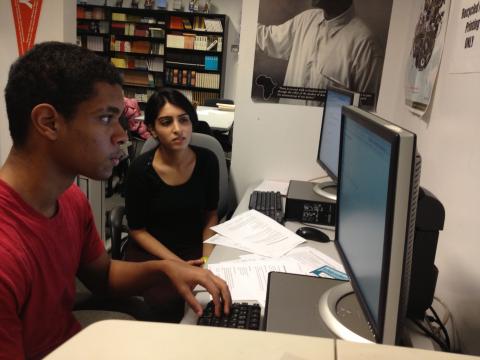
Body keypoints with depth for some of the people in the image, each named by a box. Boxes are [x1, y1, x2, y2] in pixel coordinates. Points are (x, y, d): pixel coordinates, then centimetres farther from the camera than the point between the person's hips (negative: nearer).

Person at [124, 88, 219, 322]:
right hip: (150, 251, -2)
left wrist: (207, 257, -9)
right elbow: (137, 230, -7)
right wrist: (179, 264, -16)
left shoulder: (207, 161, -7)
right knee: (167, 303, -28)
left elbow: (210, 215, 5)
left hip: (195, 246, 3)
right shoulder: (141, 169, -16)